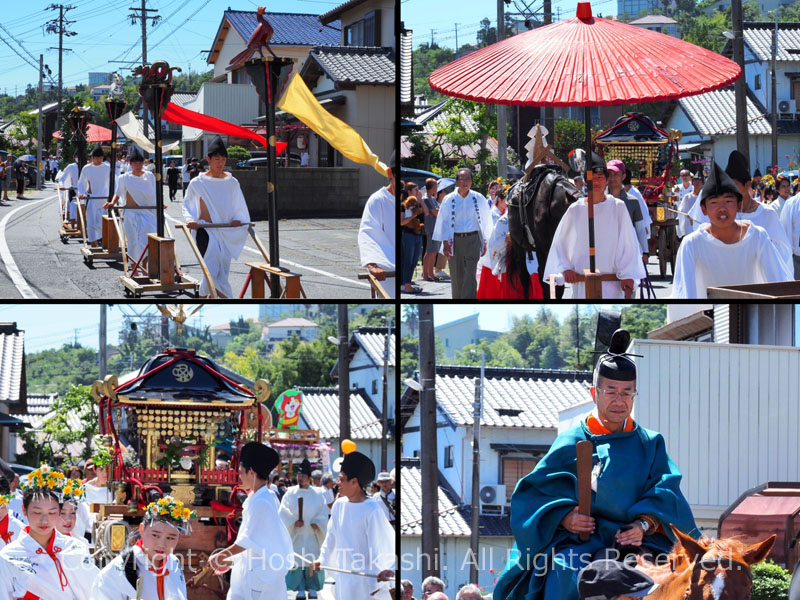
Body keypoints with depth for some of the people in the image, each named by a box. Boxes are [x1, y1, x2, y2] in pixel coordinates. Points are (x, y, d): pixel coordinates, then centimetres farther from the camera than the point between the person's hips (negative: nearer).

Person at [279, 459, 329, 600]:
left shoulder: (317, 495, 4)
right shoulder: (290, 493, 2)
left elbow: (323, 513, 5)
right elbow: (284, 513, -3)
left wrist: (317, 523, -12)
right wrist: (293, 522, -17)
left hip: (312, 535, 1)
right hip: (296, 534, 0)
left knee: (313, 562, 0)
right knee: (297, 561, -3)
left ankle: (312, 588, 10)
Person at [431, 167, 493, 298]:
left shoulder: (478, 198, 3)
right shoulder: (449, 199, 1)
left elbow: (485, 222, 10)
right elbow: (444, 222, 4)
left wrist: (485, 242, 9)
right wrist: (445, 243, -3)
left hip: (473, 240, -1)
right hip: (455, 240, 1)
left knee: (470, 274, -11)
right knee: (456, 275, 3)